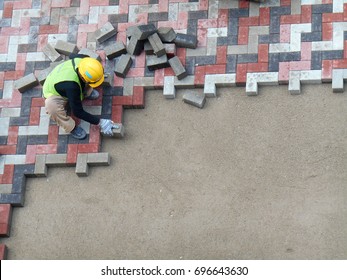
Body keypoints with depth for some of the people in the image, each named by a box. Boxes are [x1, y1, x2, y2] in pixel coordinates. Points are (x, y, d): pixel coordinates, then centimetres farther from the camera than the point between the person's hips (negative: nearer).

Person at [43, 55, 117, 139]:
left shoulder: (81, 61, -30)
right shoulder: (71, 85, -47)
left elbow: (72, 56, 0)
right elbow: (78, 112, -35)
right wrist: (100, 122, -35)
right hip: (54, 94, -6)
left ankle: (85, 93, 9)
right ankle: (71, 127, -16)